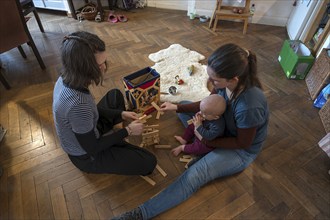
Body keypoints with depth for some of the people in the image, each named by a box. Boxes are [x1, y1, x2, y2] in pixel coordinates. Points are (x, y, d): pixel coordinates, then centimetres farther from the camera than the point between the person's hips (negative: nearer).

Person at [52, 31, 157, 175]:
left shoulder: (66, 79, -15)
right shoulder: (77, 104, -41)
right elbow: (92, 148, -27)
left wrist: (121, 113, -2)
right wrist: (128, 131, -17)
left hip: (87, 131, 8)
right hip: (86, 156, -7)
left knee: (115, 94, 18)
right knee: (149, 162, -9)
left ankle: (116, 130, 14)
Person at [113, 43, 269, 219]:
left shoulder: (249, 107, -40)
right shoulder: (225, 81, -21)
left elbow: (242, 143, -22)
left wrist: (207, 142, -18)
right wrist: (177, 107, -12)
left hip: (242, 150, -7)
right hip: (223, 124, 7)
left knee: (195, 175, -26)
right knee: (184, 109, 9)